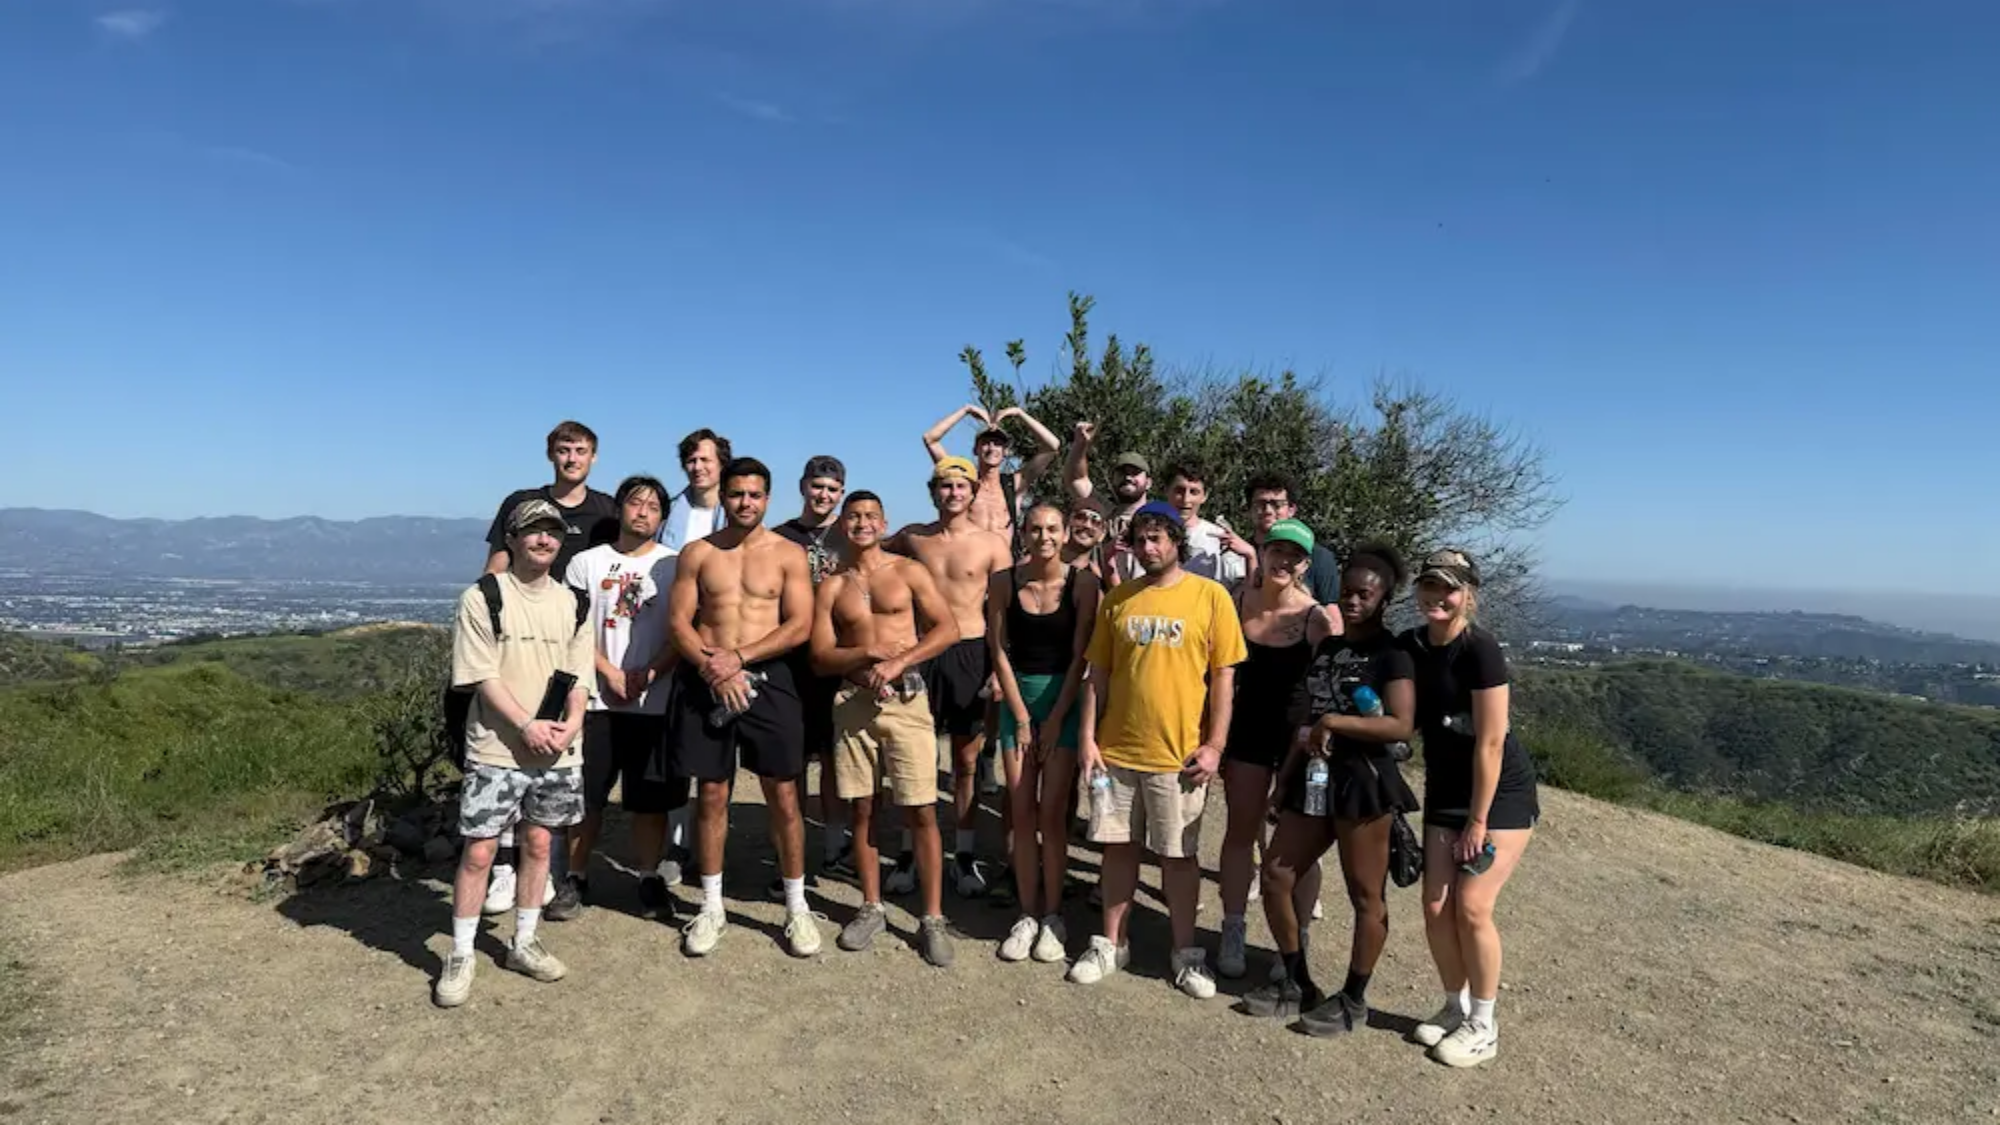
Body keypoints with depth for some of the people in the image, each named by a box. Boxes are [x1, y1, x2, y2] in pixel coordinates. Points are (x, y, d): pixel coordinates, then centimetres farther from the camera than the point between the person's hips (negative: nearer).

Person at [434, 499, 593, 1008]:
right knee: (478, 851, 0)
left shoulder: (571, 603, 7)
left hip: (557, 751, 4)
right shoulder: (482, 598, -5)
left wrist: (571, 723, -11)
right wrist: (527, 725, -18)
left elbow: (577, 674, 6)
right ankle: (460, 957, 15)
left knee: (538, 843, 12)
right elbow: (483, 676, -10)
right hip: (495, 748, -4)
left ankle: (524, 943, 27)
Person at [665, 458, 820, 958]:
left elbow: (799, 626, -6)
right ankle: (711, 906, 24)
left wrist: (738, 658, -15)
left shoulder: (789, 554, 2)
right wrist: (711, 667, -16)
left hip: (768, 680, -1)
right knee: (711, 795, 9)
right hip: (706, 683, 1)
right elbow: (679, 622, 1)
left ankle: (797, 907, 15)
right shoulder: (697, 553, 6)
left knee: (783, 796, 2)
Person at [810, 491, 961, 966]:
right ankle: (871, 909, 23)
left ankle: (932, 918, 5)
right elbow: (820, 658, 4)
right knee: (861, 809, 9)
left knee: (921, 812, -4)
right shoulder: (831, 585, 9)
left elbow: (948, 628, -5)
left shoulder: (909, 571, 3)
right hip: (853, 702, 3)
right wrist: (872, 652, -13)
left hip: (906, 700, -3)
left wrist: (899, 662, -16)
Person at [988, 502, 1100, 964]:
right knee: (1022, 813, 4)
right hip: (1017, 698, 2)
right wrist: (1022, 718, -4)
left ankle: (1052, 917, 11)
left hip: (1064, 698, -2)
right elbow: (999, 652, -1)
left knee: (1052, 813, -2)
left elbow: (1080, 656, -7)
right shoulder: (1004, 581, -3)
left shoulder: (1082, 582, -8)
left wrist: (1055, 719, -8)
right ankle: (1026, 915, 14)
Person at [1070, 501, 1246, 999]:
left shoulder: (1210, 595, -3)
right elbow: (1098, 674, 8)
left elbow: (1223, 676, -4)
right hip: (1116, 749, 3)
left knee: (1179, 854, 8)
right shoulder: (1117, 599, 5)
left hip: (1178, 753, -3)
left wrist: (1214, 745, -8)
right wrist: (1088, 737, 1)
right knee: (1118, 846, 13)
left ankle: (1186, 953, 25)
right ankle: (1110, 944, 27)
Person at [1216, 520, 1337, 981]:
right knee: (1240, 831, 12)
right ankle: (1233, 932, 26)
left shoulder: (1319, 618, -14)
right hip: (1248, 728, 3)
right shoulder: (1237, 602, -3)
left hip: (1299, 735, -3)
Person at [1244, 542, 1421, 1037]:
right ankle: (1297, 985, 24)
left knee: (1365, 894, 5)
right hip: (1315, 777, 8)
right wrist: (1285, 778, 16)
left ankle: (1353, 1001, 21)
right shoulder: (1327, 647, 15)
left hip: (1364, 780, -8)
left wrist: (1333, 722, -19)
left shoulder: (1391, 653, -7)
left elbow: (1401, 725, -19)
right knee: (1275, 875, 8)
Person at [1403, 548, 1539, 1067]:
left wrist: (1478, 820, -17)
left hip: (1502, 794, -6)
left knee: (1471, 906, -8)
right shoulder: (1411, 646, -3)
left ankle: (1483, 1026, 11)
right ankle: (1455, 1007, 24)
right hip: (1444, 793, 6)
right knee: (1436, 907, 3)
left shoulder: (1481, 649, -22)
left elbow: (1490, 743, -20)